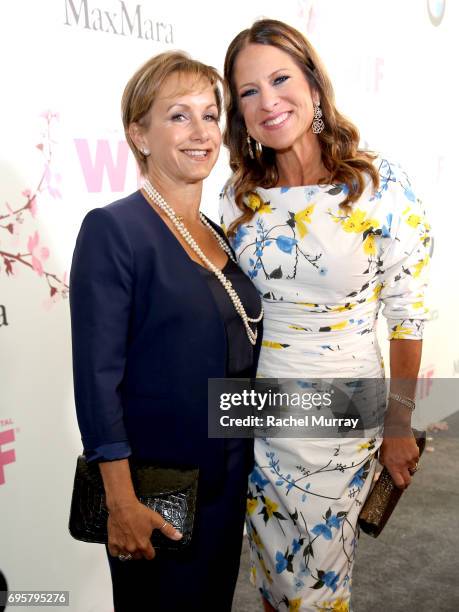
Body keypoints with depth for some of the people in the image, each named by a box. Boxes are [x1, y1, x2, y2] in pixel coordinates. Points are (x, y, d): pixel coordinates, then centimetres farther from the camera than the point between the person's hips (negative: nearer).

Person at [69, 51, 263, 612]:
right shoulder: (112, 229, -16)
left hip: (230, 475, 7)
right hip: (156, 482, -6)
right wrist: (122, 502, -19)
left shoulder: (220, 234, 6)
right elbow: (98, 376, -19)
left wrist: (246, 461, 13)